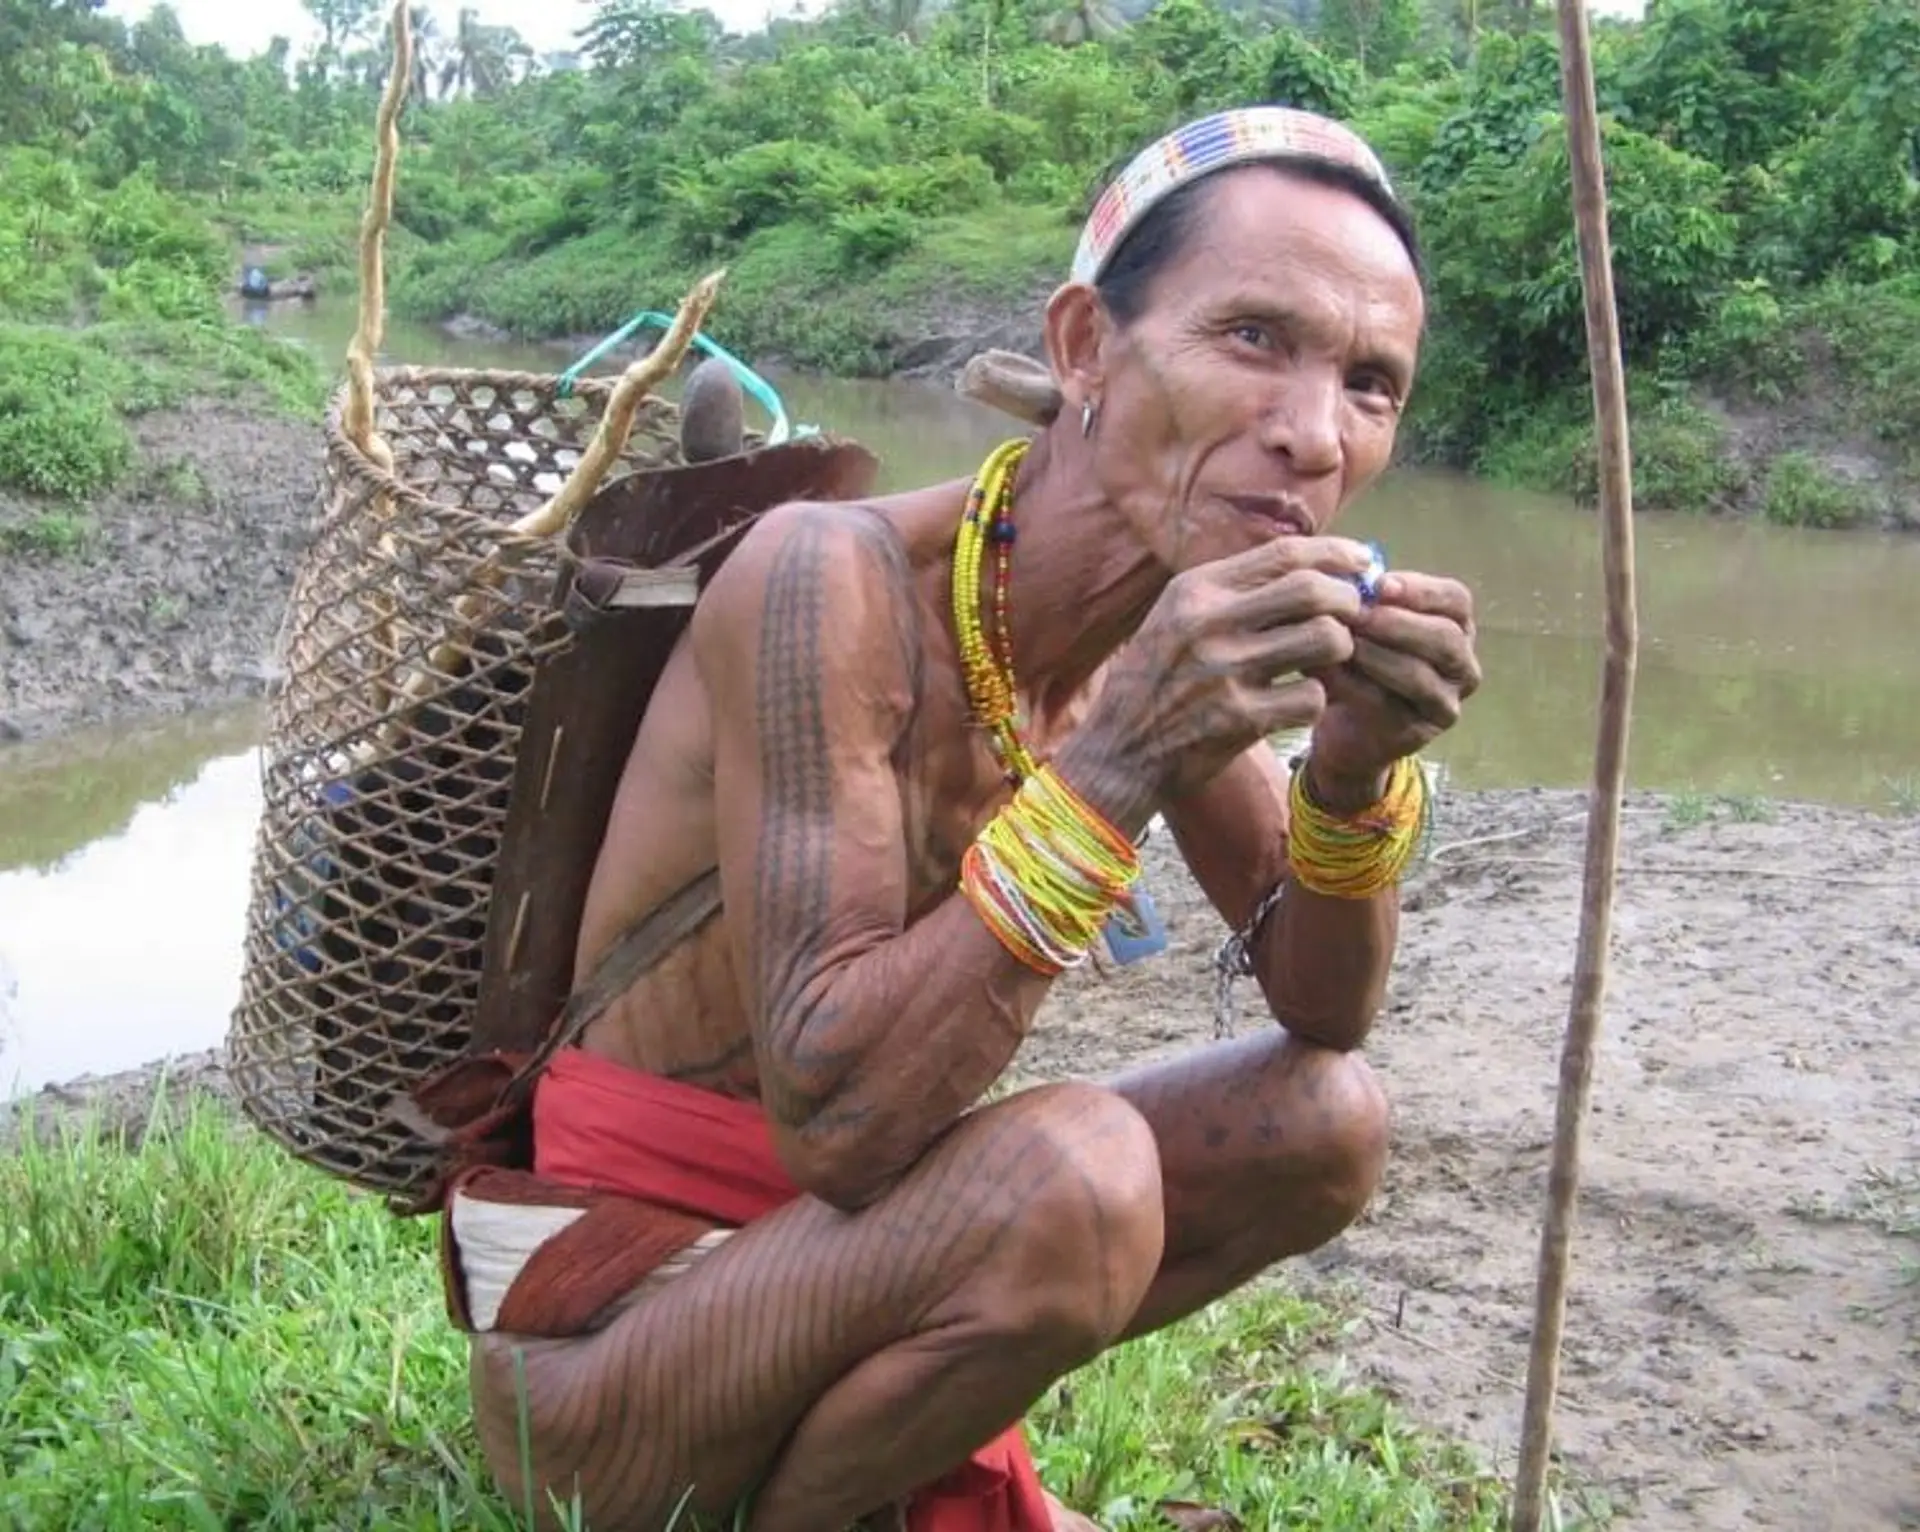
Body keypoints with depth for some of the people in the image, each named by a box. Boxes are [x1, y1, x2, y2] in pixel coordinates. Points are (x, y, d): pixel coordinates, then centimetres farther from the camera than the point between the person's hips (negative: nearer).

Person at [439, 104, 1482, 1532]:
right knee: (1071, 1177, -32)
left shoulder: (1174, 624, -3)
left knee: (1327, 1121, 2)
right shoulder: (830, 583, -25)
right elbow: (833, 1120, -30)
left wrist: (1355, 771, -17)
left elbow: (1322, 1015, 3)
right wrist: (1114, 767, -35)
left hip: (833, 1240, 7)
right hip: (593, 1282, -7)